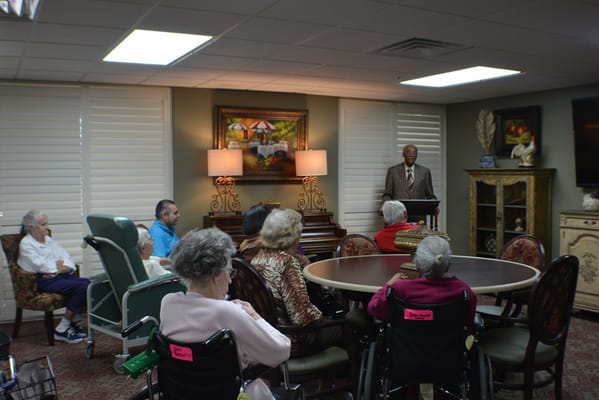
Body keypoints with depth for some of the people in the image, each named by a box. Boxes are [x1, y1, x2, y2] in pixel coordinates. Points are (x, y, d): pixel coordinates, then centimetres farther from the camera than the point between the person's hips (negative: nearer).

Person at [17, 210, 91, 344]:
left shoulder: (49, 240, 21)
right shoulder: (26, 244, -1)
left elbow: (67, 258, 11)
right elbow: (41, 265, -14)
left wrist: (62, 268, -9)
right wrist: (61, 264, -1)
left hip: (60, 276, 7)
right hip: (43, 280, -7)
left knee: (88, 283, -21)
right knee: (81, 287, -28)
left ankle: (75, 322, -8)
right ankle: (62, 330, -18)